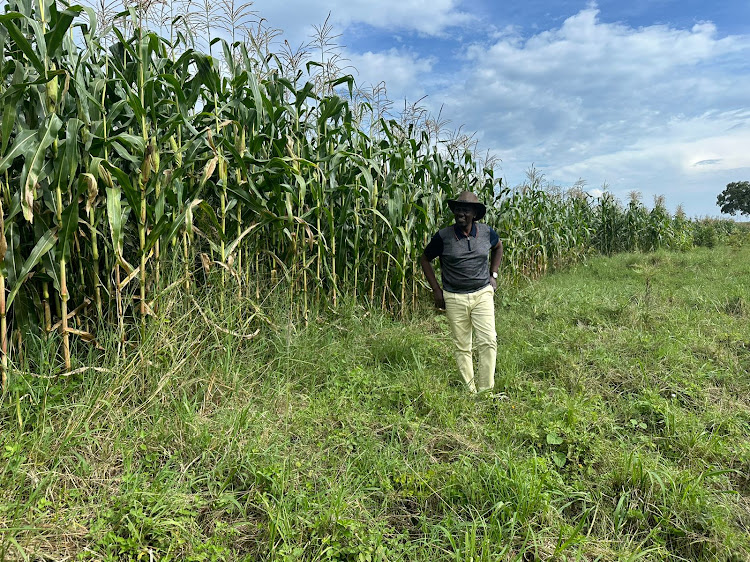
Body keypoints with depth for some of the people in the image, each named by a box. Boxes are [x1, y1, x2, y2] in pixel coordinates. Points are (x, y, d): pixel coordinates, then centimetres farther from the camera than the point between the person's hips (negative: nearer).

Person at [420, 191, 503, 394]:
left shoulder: (486, 232, -1)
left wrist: (493, 275, 13)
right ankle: (469, 392, 20)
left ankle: (485, 390, 5)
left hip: (482, 294, 1)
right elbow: (425, 259, 6)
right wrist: (436, 290, 1)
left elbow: (498, 247, 23)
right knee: (462, 347, 6)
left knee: (488, 342, -9)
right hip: (454, 298, -1)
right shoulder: (443, 236, -8)